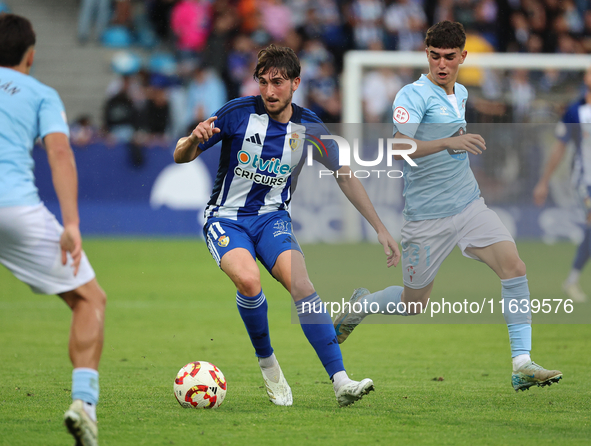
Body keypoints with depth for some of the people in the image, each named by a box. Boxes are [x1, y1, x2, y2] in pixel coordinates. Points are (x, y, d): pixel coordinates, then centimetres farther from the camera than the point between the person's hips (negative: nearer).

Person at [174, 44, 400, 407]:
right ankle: (267, 363, -8)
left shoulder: (309, 128, -3)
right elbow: (181, 157, -5)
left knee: (301, 284, -26)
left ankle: (341, 382, -29)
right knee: (248, 279, -33)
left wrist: (381, 229, 6)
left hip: (273, 218, 2)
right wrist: (193, 139, -29)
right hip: (226, 219, -2)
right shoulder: (238, 112, -10)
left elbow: (345, 176, 9)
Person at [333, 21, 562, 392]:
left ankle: (522, 365, -16)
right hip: (427, 217, -6)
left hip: (470, 206, 6)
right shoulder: (414, 95, -13)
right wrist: (448, 142, -37)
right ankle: (360, 305, 38)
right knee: (413, 304, 5)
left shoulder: (461, 93, 11)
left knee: (514, 267, -16)